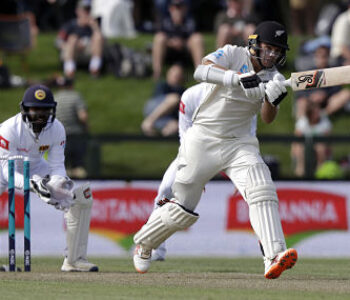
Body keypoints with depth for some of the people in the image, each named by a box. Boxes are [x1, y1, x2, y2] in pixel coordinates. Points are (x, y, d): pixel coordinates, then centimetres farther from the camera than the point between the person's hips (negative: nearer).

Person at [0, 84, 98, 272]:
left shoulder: (56, 129, -19)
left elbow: (57, 165, -13)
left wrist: (61, 182, -37)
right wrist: (31, 184, -50)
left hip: (36, 169, 4)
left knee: (82, 198, -8)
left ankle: (74, 259, 1)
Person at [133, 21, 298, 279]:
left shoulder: (273, 78, 4)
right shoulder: (233, 55, -9)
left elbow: (267, 118, -7)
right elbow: (201, 71, -28)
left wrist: (272, 100, -30)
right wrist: (238, 78, -42)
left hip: (239, 143, 3)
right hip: (203, 139, -3)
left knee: (262, 189, -23)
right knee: (182, 209, 4)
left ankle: (274, 257, -35)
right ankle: (144, 244, 31)